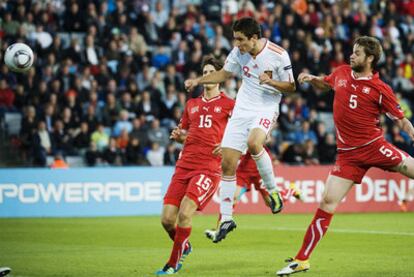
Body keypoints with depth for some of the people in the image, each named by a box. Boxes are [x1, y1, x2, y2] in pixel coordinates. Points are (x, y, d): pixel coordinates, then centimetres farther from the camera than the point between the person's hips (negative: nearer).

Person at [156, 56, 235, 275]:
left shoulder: (228, 105, 6)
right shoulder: (191, 104, 20)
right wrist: (178, 136, 6)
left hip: (209, 168, -5)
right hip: (184, 166, 5)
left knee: (185, 214, -19)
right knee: (167, 219, -3)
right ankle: (184, 247, 28)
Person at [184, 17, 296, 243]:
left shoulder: (278, 55, -14)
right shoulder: (238, 52, 0)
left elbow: (290, 87, -5)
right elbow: (224, 74, 17)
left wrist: (270, 81, -22)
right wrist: (198, 81, 6)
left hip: (266, 109, -5)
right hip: (242, 109, 5)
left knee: (253, 142, -36)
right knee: (227, 163, -2)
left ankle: (273, 191, -13)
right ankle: (226, 218, 8)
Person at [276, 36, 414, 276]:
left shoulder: (380, 89, -7)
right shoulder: (341, 73, 7)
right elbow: (324, 84, 29)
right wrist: (312, 79, 8)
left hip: (374, 146, -2)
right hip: (348, 154, 2)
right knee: (328, 202, -4)